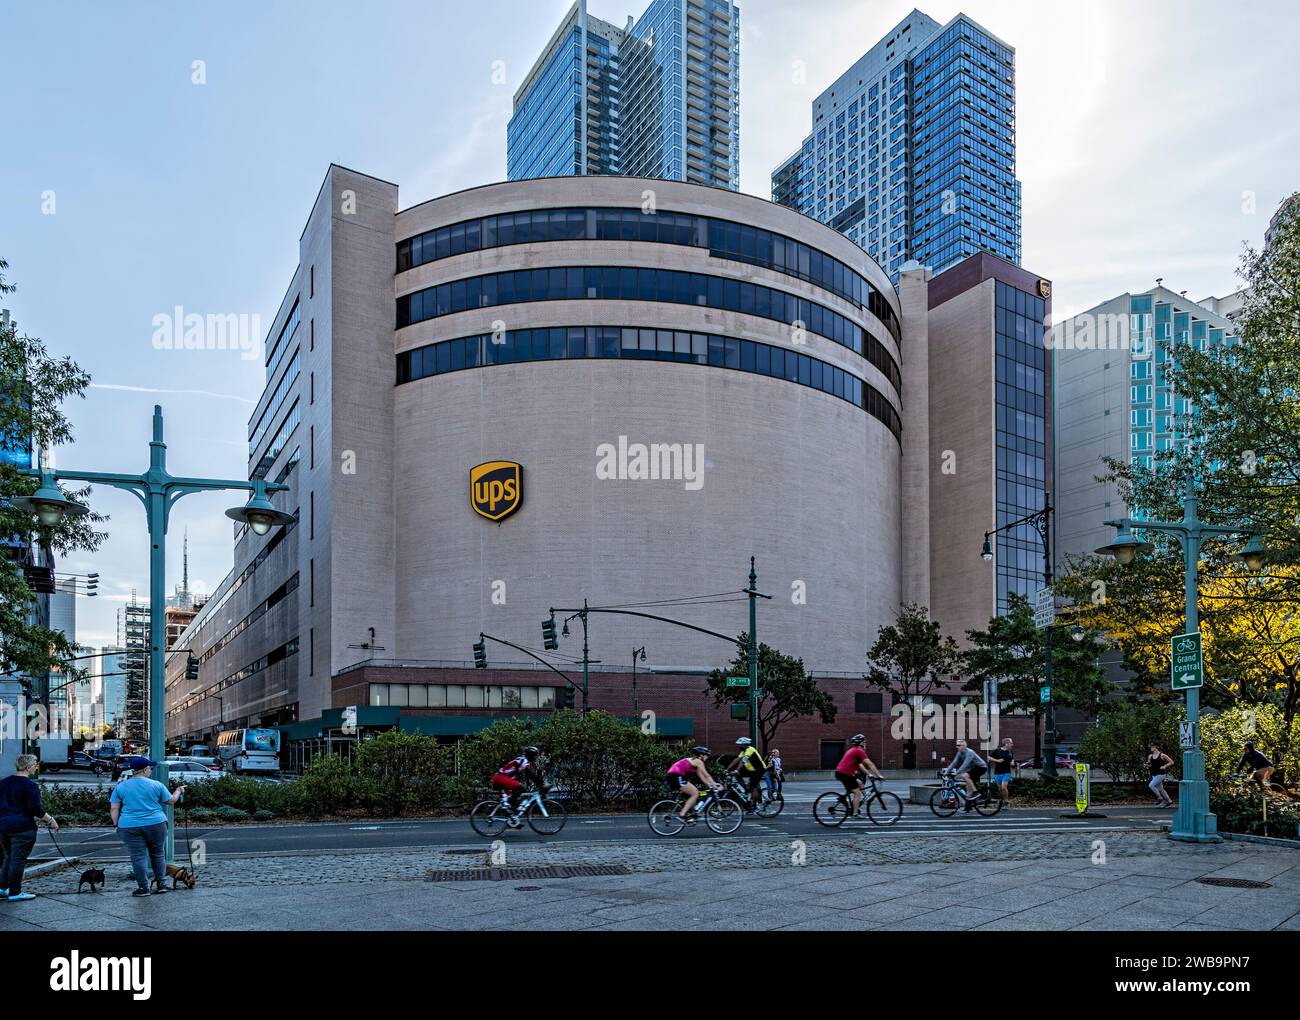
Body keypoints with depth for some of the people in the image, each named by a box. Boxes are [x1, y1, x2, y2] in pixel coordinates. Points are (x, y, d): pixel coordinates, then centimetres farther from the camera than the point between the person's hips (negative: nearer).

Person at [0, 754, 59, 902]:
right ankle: (15, 893, 4)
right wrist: (50, 821, -7)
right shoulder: (30, 786, -14)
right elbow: (36, 809, -17)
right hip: (22, 828, -7)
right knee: (18, 859, -1)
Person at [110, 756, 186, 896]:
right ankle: (160, 884, 15)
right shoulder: (156, 785, -2)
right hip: (155, 824, 0)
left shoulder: (120, 787, 1)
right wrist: (179, 791, 25)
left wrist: (116, 824, 10)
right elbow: (171, 800, 8)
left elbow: (114, 808, 1)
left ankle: (143, 887, 5)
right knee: (158, 854, 12)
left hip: (130, 827, 0)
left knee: (138, 857, 3)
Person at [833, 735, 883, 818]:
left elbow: (860, 765, 28)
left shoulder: (853, 750, 23)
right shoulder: (859, 751, -8)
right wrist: (878, 775, -8)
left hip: (840, 772, 10)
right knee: (858, 793, -5)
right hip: (844, 773, -10)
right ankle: (854, 814, -4)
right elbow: (870, 764, -12)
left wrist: (869, 774, 25)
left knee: (860, 783, 23)